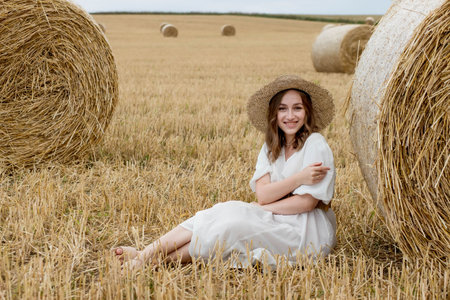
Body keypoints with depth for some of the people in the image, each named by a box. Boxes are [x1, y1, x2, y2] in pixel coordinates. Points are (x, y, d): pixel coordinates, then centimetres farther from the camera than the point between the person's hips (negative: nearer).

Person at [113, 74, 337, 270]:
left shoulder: (316, 145, -9)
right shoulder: (271, 148, 10)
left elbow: (307, 202, -15)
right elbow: (262, 194, -6)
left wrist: (261, 208, -12)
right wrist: (299, 177, -19)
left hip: (309, 230, -6)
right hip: (275, 223, 6)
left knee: (232, 225, -26)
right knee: (222, 212, -19)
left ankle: (158, 258, -24)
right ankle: (145, 253, -26)